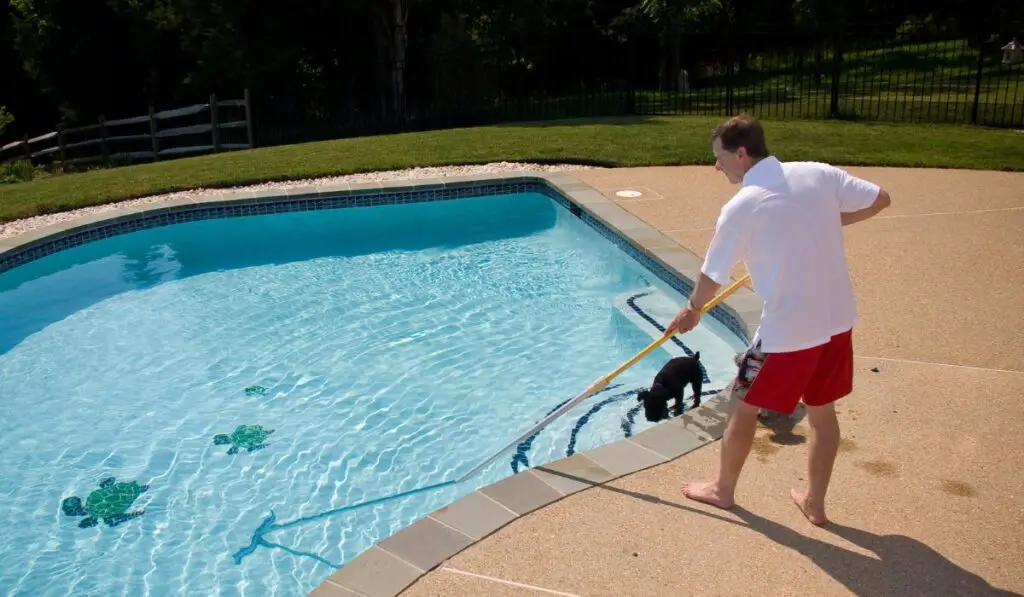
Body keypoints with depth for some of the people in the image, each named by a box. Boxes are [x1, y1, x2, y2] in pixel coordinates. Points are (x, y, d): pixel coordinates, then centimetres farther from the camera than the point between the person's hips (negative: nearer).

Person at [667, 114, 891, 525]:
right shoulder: (820, 173, -1)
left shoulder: (740, 207, -14)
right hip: (838, 320, 6)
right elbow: (880, 199, 9)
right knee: (822, 410, 20)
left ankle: (722, 490, 32)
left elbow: (712, 276, -4)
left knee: (745, 408, 14)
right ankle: (815, 502, 34)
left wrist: (692, 310, 14)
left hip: (787, 329, -6)